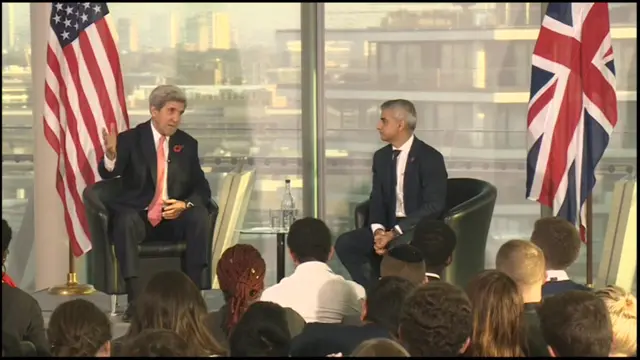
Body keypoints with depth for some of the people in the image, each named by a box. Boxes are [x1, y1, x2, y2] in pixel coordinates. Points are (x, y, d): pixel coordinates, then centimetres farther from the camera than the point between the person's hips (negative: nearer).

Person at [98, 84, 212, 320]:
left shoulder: (187, 144, 9)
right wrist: (111, 154, -38)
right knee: (126, 220, -36)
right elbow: (107, 173, -14)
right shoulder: (130, 139, 0)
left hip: (175, 217, 3)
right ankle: (135, 298, -39)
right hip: (139, 215, -3)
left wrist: (185, 204, -17)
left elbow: (202, 188, 6)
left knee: (200, 217, -28)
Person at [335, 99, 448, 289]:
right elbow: (377, 200, 10)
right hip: (390, 227, 6)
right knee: (344, 243, -15)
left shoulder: (430, 158, -10)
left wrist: (395, 232, -22)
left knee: (396, 247, -38)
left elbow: (434, 206, -16)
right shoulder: (381, 157, 11)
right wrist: (378, 230, -13)